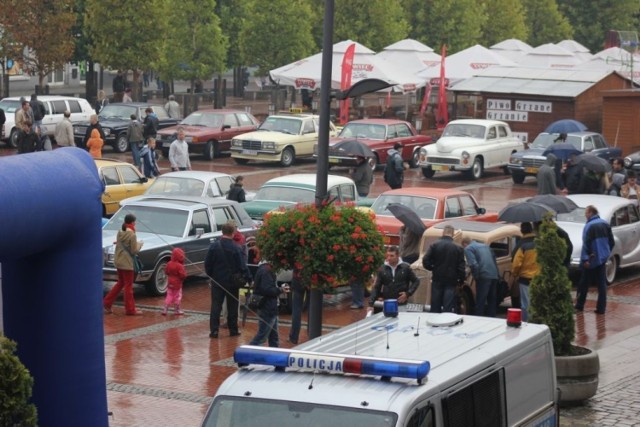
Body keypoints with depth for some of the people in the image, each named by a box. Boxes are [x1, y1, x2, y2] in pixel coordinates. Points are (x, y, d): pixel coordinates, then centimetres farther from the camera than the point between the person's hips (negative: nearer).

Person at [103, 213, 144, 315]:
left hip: (118, 261, 7)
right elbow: (134, 251, -15)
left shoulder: (120, 233, 3)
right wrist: (140, 244, 1)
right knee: (128, 286, 1)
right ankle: (130, 309, 7)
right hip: (127, 263, -7)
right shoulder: (132, 235, -18)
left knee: (120, 283, 20)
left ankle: (107, 303, 18)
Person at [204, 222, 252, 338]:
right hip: (232, 282, -2)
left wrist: (210, 275, 14)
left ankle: (214, 330, -1)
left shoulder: (214, 246, -5)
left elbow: (207, 263, 0)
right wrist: (249, 279, -9)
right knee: (232, 307, 10)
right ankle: (233, 330, 16)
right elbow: (242, 267, -15)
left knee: (216, 306, 5)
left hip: (217, 281, 2)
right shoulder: (236, 249, -14)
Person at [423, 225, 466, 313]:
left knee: (435, 307, 10)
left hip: (437, 280, 1)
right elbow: (461, 267, -7)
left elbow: (426, 261, -10)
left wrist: (433, 269, 9)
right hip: (451, 281, -1)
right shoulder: (458, 248, -6)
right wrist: (461, 280, 7)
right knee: (448, 308, -2)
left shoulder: (434, 245, -5)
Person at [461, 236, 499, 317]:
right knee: (492, 301, 15)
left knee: (480, 302, -3)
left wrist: (476, 276, -2)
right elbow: (494, 259, 24)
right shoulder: (485, 246, 26)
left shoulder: (468, 249, 3)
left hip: (484, 276, -7)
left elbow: (473, 264, -13)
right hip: (495, 275, 7)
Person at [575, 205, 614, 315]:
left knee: (584, 283, 8)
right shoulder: (605, 224, 5)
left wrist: (585, 258, -20)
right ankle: (601, 308, 5)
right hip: (603, 258, 6)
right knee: (602, 283, 7)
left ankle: (579, 305, 16)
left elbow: (586, 244, -20)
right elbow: (611, 241, 10)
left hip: (592, 260, -6)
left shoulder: (589, 226, -15)